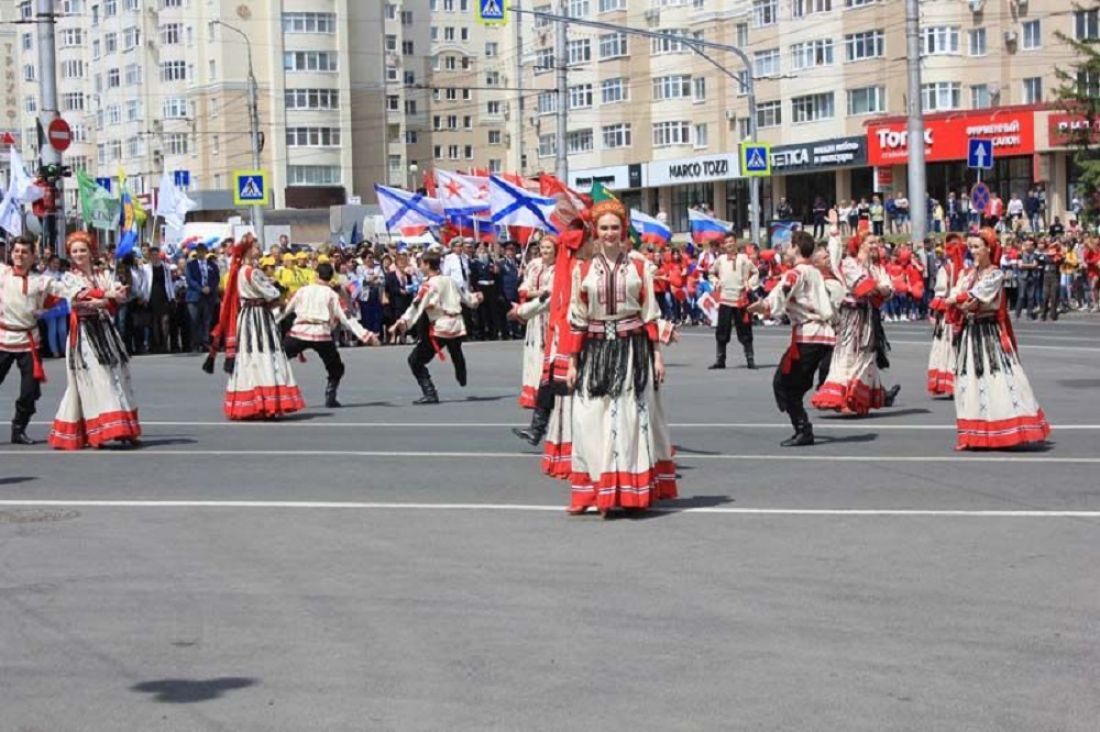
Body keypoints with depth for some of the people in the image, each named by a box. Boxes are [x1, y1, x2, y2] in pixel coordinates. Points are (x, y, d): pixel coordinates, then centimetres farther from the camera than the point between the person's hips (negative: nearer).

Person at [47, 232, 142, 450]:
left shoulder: (103, 275, 14)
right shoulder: (69, 277, 6)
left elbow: (120, 296, -3)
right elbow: (81, 296, -14)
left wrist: (94, 301, -19)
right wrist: (107, 295, -14)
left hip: (105, 329, 4)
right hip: (85, 331, -4)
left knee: (116, 375, 2)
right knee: (92, 379, -9)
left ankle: (124, 429, 5)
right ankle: (96, 432, -10)